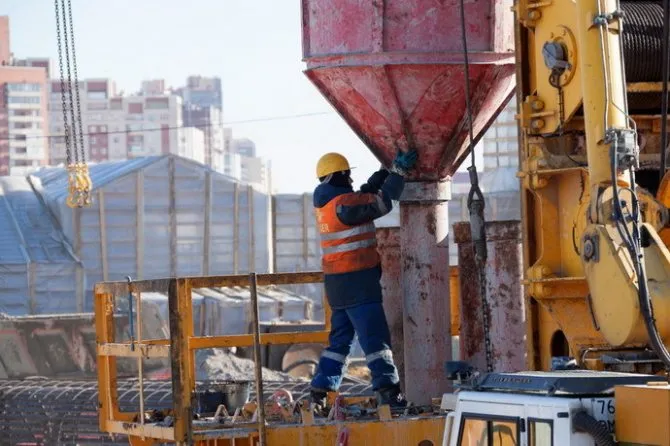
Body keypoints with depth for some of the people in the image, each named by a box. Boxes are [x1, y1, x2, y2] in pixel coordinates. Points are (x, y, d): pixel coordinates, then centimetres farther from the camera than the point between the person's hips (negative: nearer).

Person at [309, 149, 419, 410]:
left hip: (337, 281, 9)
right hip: (356, 280, -9)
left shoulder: (326, 201, 13)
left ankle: (319, 393, 13)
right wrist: (399, 172, -6)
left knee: (340, 337, 15)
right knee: (375, 337, -9)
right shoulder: (343, 203, -15)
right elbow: (382, 202, -13)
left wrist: (387, 170, 17)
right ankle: (389, 393, -13)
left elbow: (366, 195, 22)